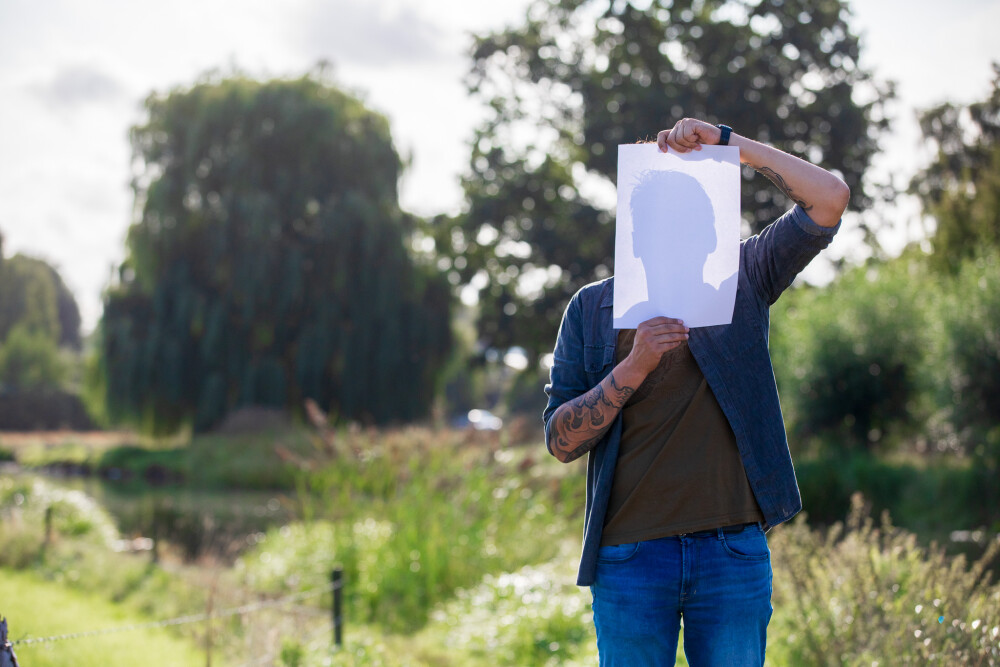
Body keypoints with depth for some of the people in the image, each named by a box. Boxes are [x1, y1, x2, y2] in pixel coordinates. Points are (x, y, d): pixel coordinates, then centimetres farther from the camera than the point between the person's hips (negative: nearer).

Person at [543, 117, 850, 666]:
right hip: (631, 554, 0)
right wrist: (635, 365, -14)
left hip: (734, 551, 0)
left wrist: (725, 141, -9)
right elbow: (560, 441, 0)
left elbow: (829, 198, -6)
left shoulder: (740, 278, 8)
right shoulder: (591, 308, 8)